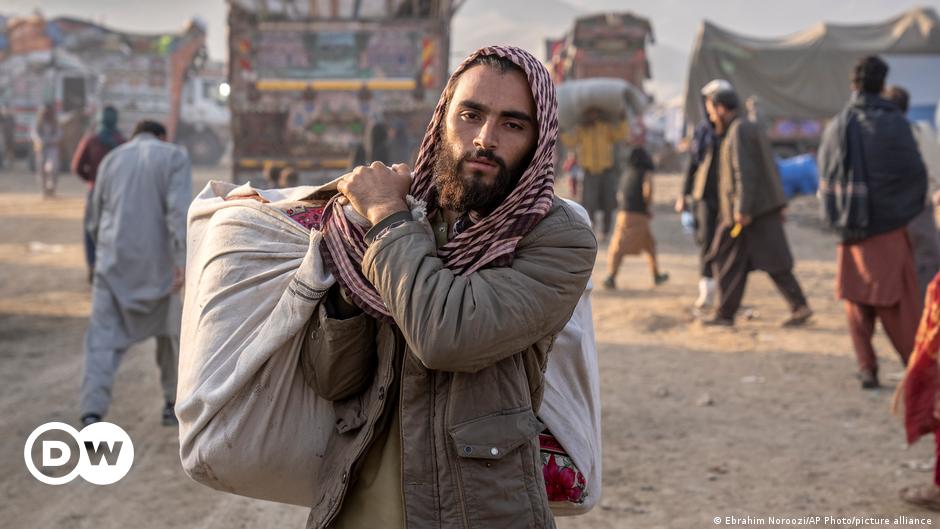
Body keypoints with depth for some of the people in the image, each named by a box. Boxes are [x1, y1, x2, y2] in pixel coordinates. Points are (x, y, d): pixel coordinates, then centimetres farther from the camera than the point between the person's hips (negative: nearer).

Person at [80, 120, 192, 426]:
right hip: (158, 264, -1)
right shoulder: (174, 156, 1)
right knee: (170, 330, 19)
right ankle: (173, 403, 27)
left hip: (114, 263, 2)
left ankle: (92, 414, -18)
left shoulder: (111, 160, 12)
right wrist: (182, 260, -21)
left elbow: (96, 221, 18)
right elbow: (179, 210, -15)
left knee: (102, 338, -1)